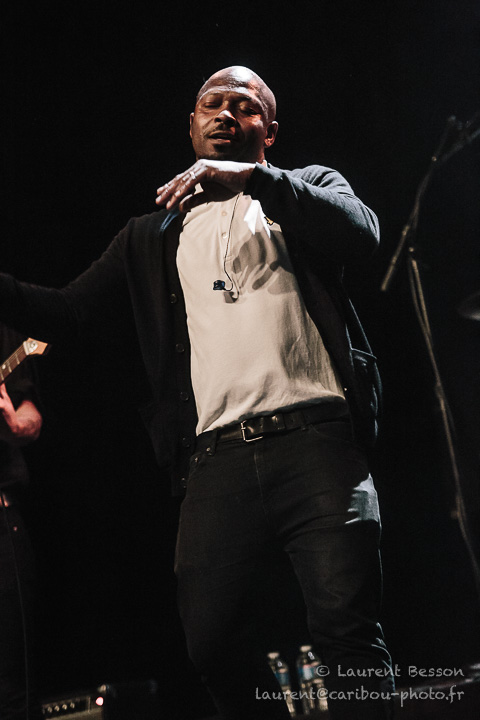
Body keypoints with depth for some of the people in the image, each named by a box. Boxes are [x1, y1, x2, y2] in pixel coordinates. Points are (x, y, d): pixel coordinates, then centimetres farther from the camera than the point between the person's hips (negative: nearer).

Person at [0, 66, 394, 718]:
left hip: (316, 441, -3)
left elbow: (361, 234, -4)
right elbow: (66, 314, 21)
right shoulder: (151, 236, 26)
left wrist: (254, 177, -15)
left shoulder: (310, 191, 18)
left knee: (347, 630, -14)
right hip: (217, 461, 3)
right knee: (212, 641, -6)